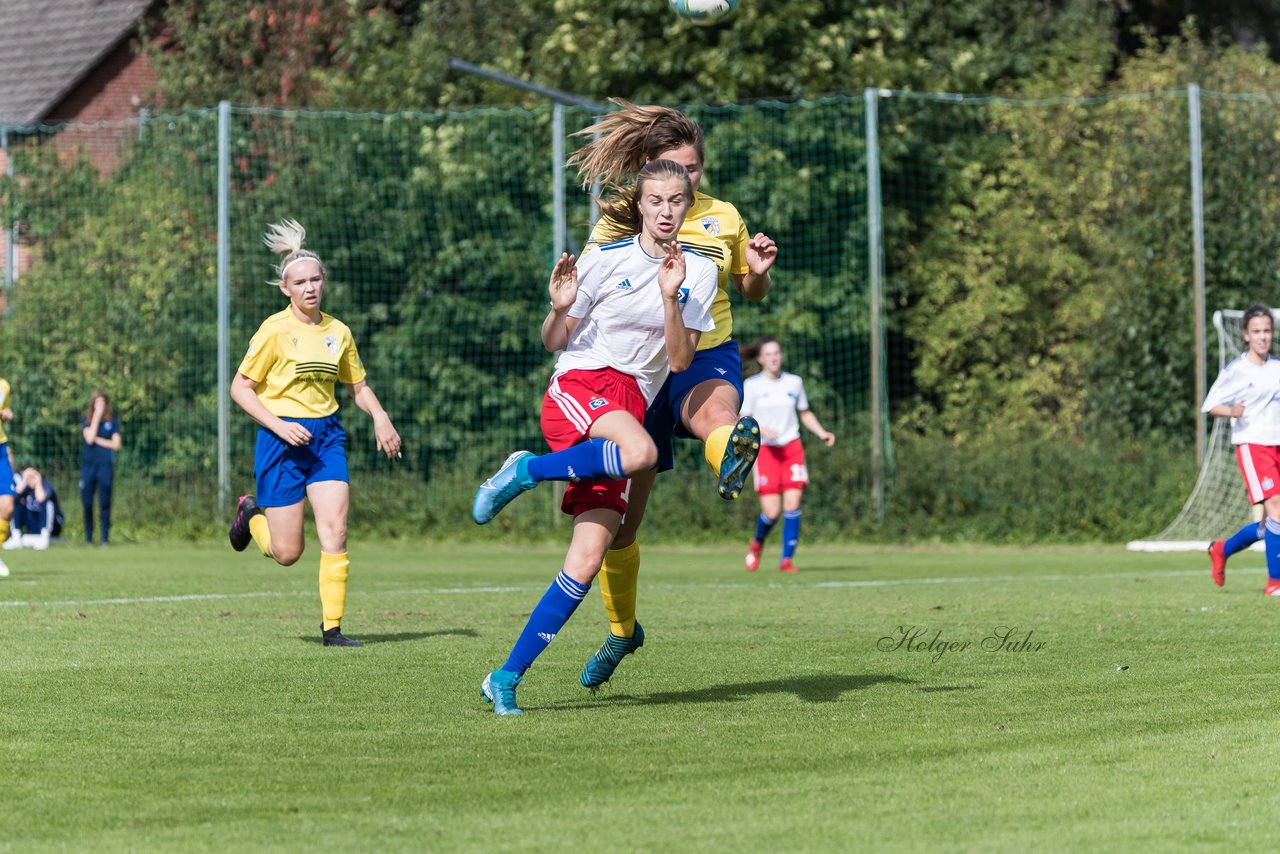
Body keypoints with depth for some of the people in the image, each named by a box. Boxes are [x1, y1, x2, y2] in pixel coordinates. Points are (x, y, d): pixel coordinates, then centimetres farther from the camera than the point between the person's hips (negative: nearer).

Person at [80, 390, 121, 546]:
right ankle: (88, 537, 10)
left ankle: (105, 537, 2)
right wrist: (97, 417, -7)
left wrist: (97, 439, -6)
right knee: (87, 503, 0)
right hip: (88, 464, 1)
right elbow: (89, 438, -10)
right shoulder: (86, 421, 7)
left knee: (104, 503, -3)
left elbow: (116, 445, 0)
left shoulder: (112, 422, 7)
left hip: (106, 465, -1)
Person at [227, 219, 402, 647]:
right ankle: (252, 512, 33)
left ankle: (332, 627, -4)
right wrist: (279, 425, -18)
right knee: (287, 553, 0)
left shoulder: (338, 332, 6)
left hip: (327, 437, 4)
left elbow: (357, 385, 19)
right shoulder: (275, 330, -9)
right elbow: (240, 387, -6)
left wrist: (380, 417, -1)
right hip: (283, 439, -4)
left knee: (334, 534, -12)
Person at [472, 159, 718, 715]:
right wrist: (560, 308, -17)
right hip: (579, 386, -4)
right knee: (640, 452, -40)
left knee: (587, 562, -9)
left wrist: (670, 297, -12)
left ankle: (507, 678, -3)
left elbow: (680, 361, 1)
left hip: (630, 407, 4)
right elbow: (554, 342, 5)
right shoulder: (608, 259, -1)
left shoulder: (698, 272, 9)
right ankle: (525, 469, -16)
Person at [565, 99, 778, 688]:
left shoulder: (723, 218, 6)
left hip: (707, 357, 0)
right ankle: (621, 629, 27)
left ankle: (731, 457, -77)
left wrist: (758, 273, -5)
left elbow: (752, 293, 18)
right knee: (618, 518, 5)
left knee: (716, 411, -41)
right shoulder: (618, 220, 1)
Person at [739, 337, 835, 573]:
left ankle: (787, 559, -5)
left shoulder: (794, 382, 9)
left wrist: (822, 433, 5)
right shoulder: (751, 386, -1)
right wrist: (760, 430, -22)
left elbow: (805, 413, 20)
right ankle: (757, 543, 23)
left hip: (792, 448, 3)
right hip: (765, 450, -3)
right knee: (772, 512, -9)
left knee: (792, 504, -13)